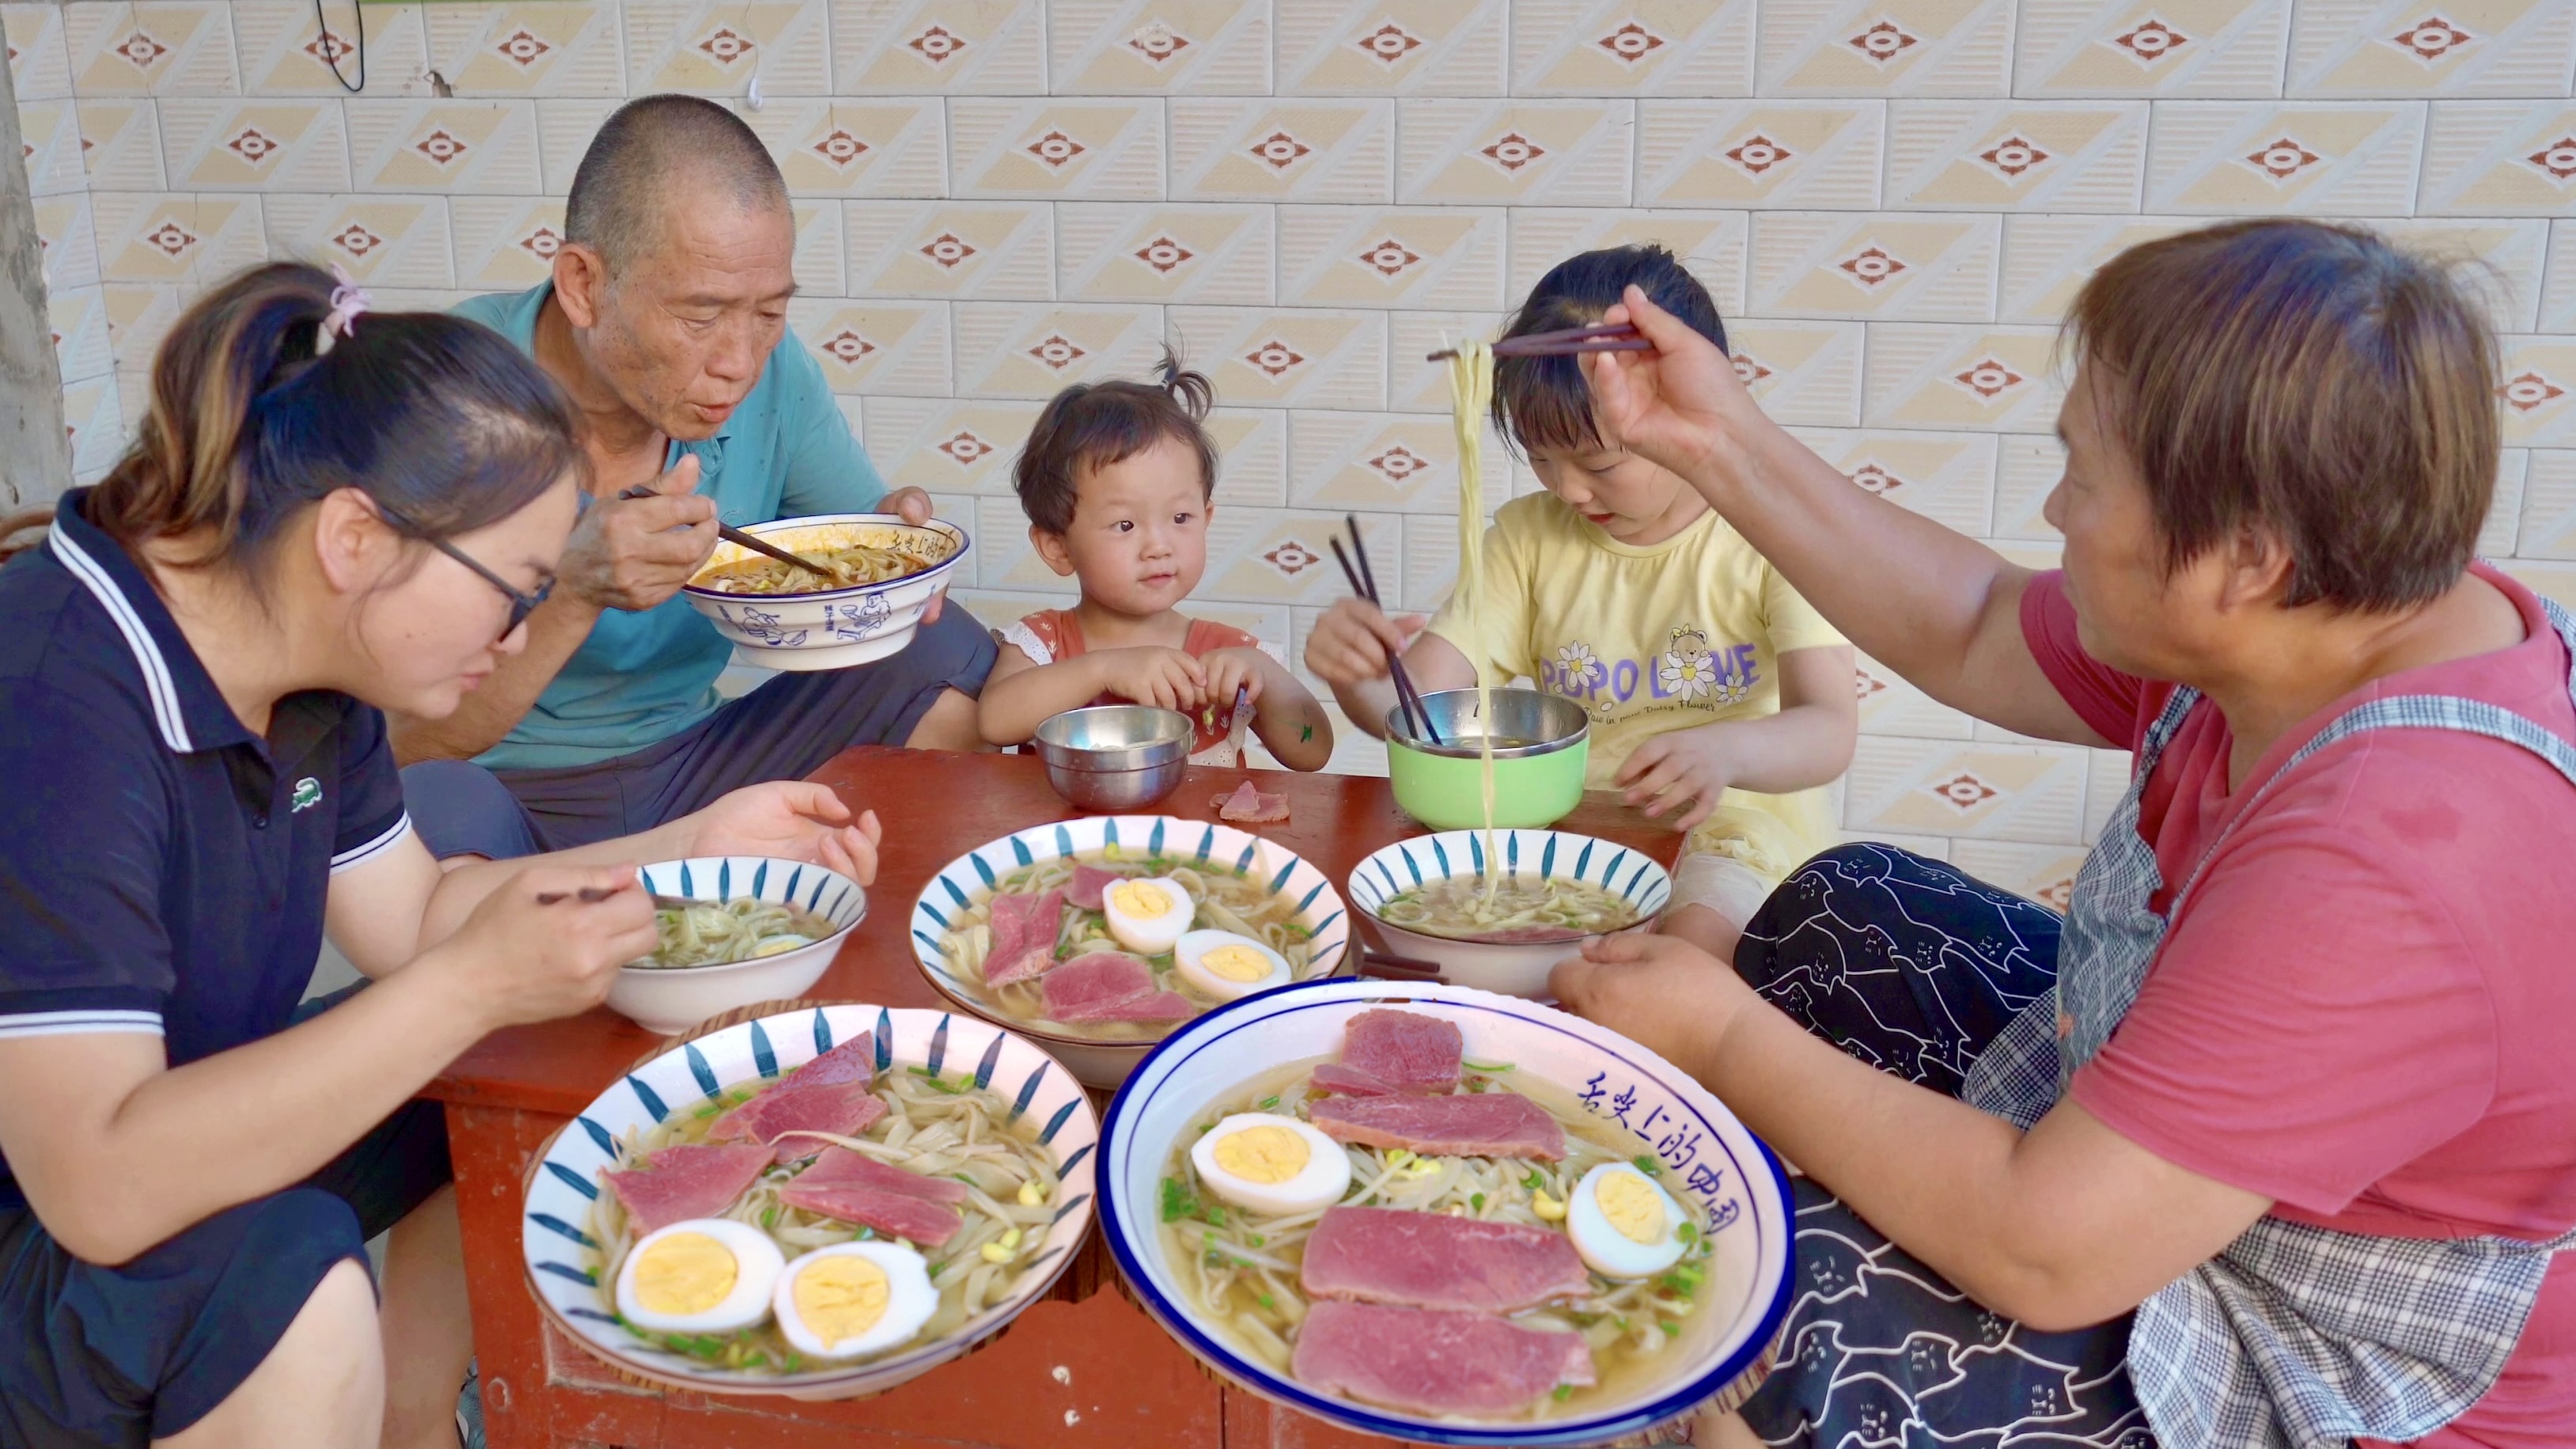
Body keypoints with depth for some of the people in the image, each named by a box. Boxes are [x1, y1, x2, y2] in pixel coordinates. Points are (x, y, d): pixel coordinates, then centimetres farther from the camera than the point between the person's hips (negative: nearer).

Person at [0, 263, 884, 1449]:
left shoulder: (312, 673, -5)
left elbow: (411, 917, 5)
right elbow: (101, 1190, -35)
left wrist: (694, 844, -3)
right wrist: (473, 988, -36)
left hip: (160, 1120, 9)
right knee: (295, 1301, -32)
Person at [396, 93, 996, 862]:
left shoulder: (773, 368, -8)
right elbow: (407, 741, -21)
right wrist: (576, 590, -38)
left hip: (693, 766, 4)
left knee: (948, 660, -12)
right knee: (437, 806, -37)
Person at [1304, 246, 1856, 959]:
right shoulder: (1530, 536, 6)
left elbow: (1830, 733, -14)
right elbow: (1415, 704, 0)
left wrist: (1723, 751, -37)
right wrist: (1358, 674, -25)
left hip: (1733, 823, -3)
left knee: (1694, 935, -36)